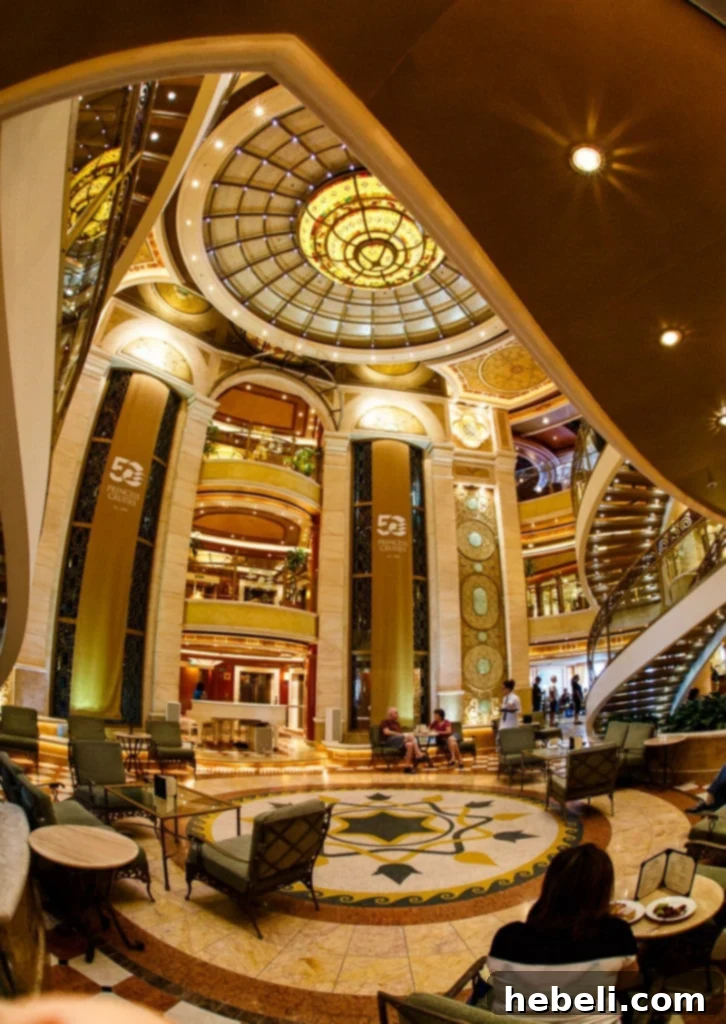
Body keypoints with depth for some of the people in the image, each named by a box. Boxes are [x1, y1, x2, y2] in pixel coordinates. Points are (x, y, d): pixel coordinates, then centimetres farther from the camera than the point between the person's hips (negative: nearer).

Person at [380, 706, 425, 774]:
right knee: (410, 735, -31)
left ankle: (408, 766, -38)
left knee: (410, 744, -31)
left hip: (400, 740, 7)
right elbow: (386, 732, -11)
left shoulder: (397, 723, 31)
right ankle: (419, 755, -34)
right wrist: (399, 734, -15)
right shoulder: (385, 722, 7)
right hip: (390, 740, -7)